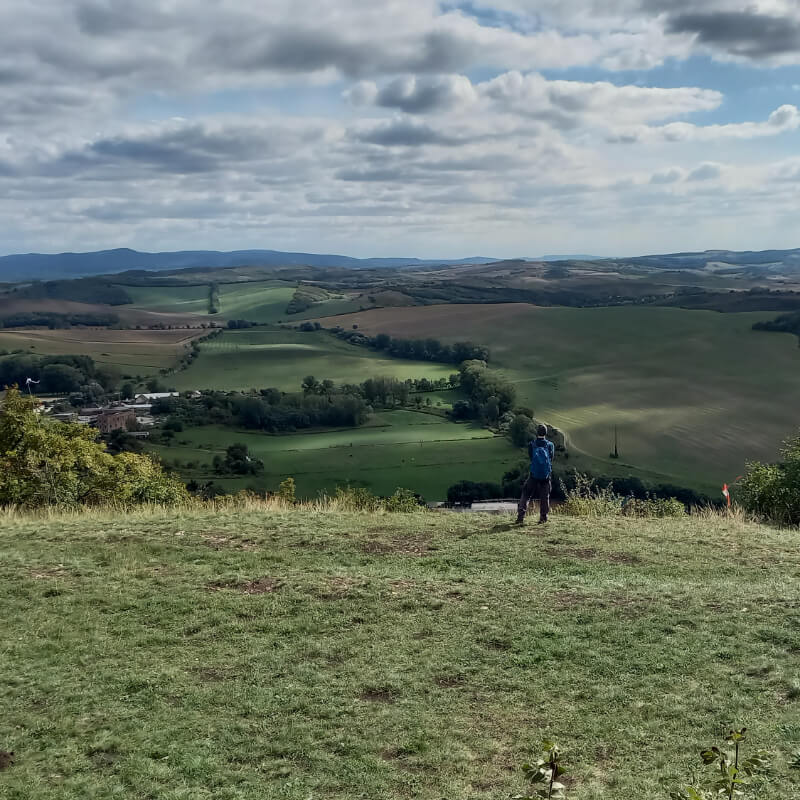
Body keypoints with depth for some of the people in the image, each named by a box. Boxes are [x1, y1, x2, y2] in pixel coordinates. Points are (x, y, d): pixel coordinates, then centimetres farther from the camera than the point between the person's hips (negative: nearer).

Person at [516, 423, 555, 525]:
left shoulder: (531, 445, -8)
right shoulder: (550, 445, -5)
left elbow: (530, 457, 4)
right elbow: (552, 458, 6)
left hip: (534, 475, -1)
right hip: (546, 475, 1)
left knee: (526, 494, 8)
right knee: (545, 497, 11)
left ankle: (520, 516, -1)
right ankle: (543, 518, 11)